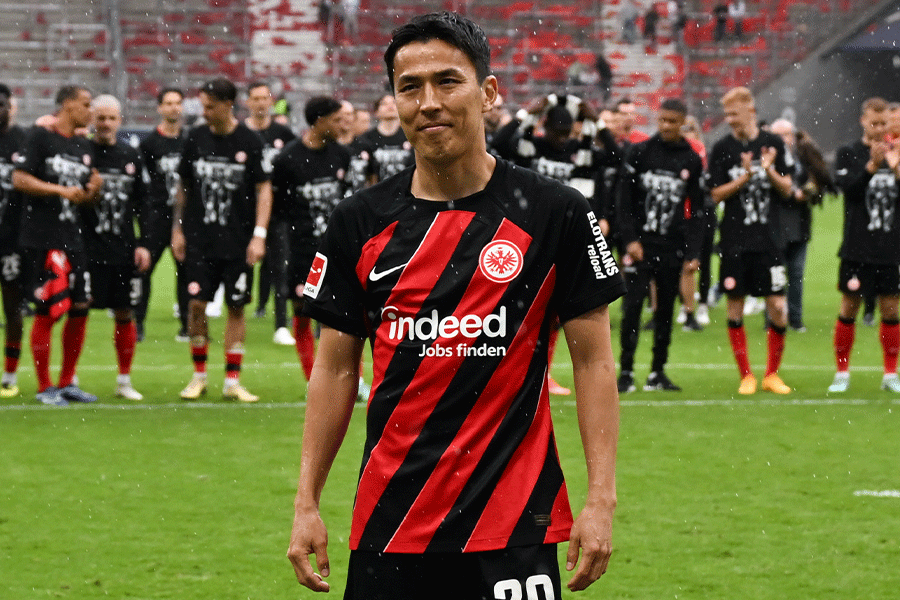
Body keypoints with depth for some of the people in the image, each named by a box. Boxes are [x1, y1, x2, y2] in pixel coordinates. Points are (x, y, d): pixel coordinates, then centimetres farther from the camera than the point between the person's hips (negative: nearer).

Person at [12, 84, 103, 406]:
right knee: (47, 311, -6)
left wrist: (93, 189, -1)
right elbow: (19, 179, -13)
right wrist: (61, 190, -17)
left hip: (72, 238, 8)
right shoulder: (41, 137, -6)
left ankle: (67, 382, 19)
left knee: (80, 307, 7)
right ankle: (45, 388, 3)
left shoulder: (84, 146, 16)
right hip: (41, 238, -8)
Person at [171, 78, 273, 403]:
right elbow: (184, 187, 14)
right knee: (196, 304, -1)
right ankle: (199, 375, 13)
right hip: (199, 239, 2)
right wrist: (178, 229, 11)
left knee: (236, 306, 1)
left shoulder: (249, 142, -4)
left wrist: (259, 234, -8)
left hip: (237, 242, -2)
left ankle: (232, 381, 8)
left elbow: (264, 189, -1)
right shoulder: (196, 138, 4)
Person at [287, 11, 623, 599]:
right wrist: (307, 503, 5)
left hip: (514, 525, -2)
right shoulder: (361, 221, 5)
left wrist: (601, 498, -7)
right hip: (390, 522, 2)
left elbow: (593, 359, 0)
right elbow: (336, 367, 10)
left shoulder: (554, 213, -1)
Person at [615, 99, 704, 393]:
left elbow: (696, 211, 8)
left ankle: (658, 372, 14)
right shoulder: (639, 153, 1)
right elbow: (625, 200, 1)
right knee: (632, 306, -9)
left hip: (672, 247, 2)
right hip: (640, 243, -2)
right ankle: (626, 372, -4)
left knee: (666, 309, 6)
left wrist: (693, 252, 1)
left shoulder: (692, 161, 6)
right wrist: (630, 239, -9)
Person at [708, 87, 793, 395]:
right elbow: (716, 194, -2)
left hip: (769, 239, 0)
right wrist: (745, 176, -15)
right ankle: (746, 375, 13)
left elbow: (787, 190, 5)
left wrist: (770, 170, -13)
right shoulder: (723, 148, 1)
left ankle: (772, 374, 12)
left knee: (778, 307, -3)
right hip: (735, 240, 0)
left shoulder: (773, 143, 4)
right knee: (735, 307, 1)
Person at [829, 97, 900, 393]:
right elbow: (848, 187, -13)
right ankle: (842, 373, 11)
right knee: (849, 309, 1)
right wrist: (871, 166, -25)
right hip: (857, 247, -2)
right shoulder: (848, 154, 1)